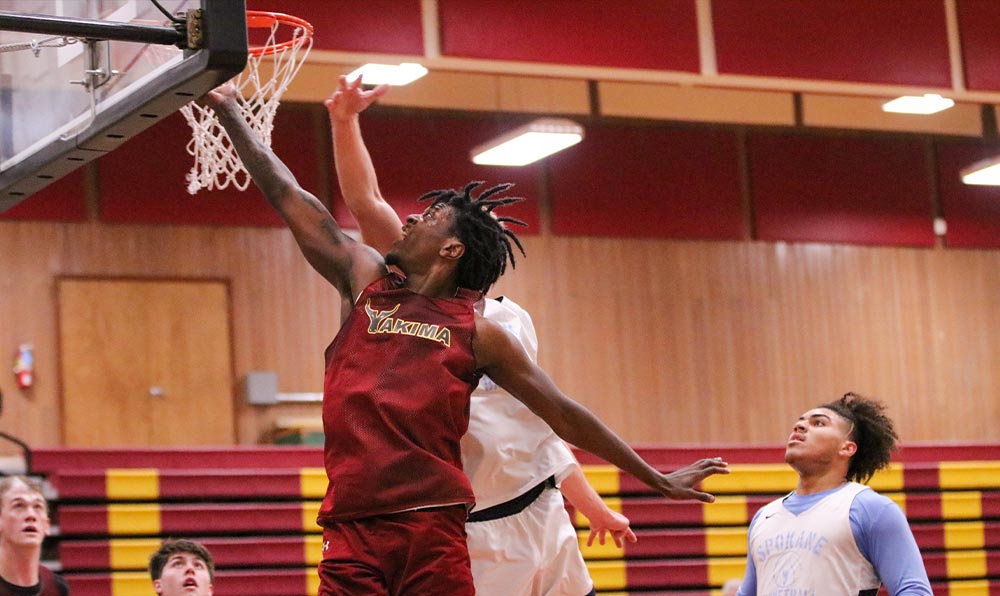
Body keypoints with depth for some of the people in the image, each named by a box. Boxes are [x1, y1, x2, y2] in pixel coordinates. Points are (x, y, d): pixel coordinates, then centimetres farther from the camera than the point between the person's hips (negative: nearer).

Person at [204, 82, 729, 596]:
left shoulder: (478, 333, 10)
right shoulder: (364, 281, 17)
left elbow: (563, 415, 14)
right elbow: (284, 193, 19)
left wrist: (658, 480, 15)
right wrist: (228, 109, 20)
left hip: (433, 526, -2)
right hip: (351, 527, 2)